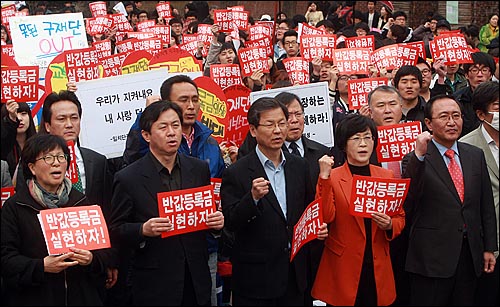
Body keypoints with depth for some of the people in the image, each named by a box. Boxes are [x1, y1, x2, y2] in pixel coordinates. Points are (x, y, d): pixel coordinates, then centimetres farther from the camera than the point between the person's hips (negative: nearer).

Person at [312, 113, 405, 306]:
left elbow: (400, 217, 13)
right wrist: (325, 178, -20)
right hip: (343, 266, -3)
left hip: (377, 266, 3)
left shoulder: (387, 176, 8)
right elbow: (326, 217, -14)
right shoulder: (332, 177, -2)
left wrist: (390, 225, -8)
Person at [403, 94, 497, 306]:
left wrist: (489, 248, 9)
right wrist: (419, 156, -26)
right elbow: (407, 203, -20)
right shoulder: (415, 160, -5)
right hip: (432, 257, -4)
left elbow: (486, 205, 12)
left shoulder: (475, 155, 9)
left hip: (470, 255, 4)